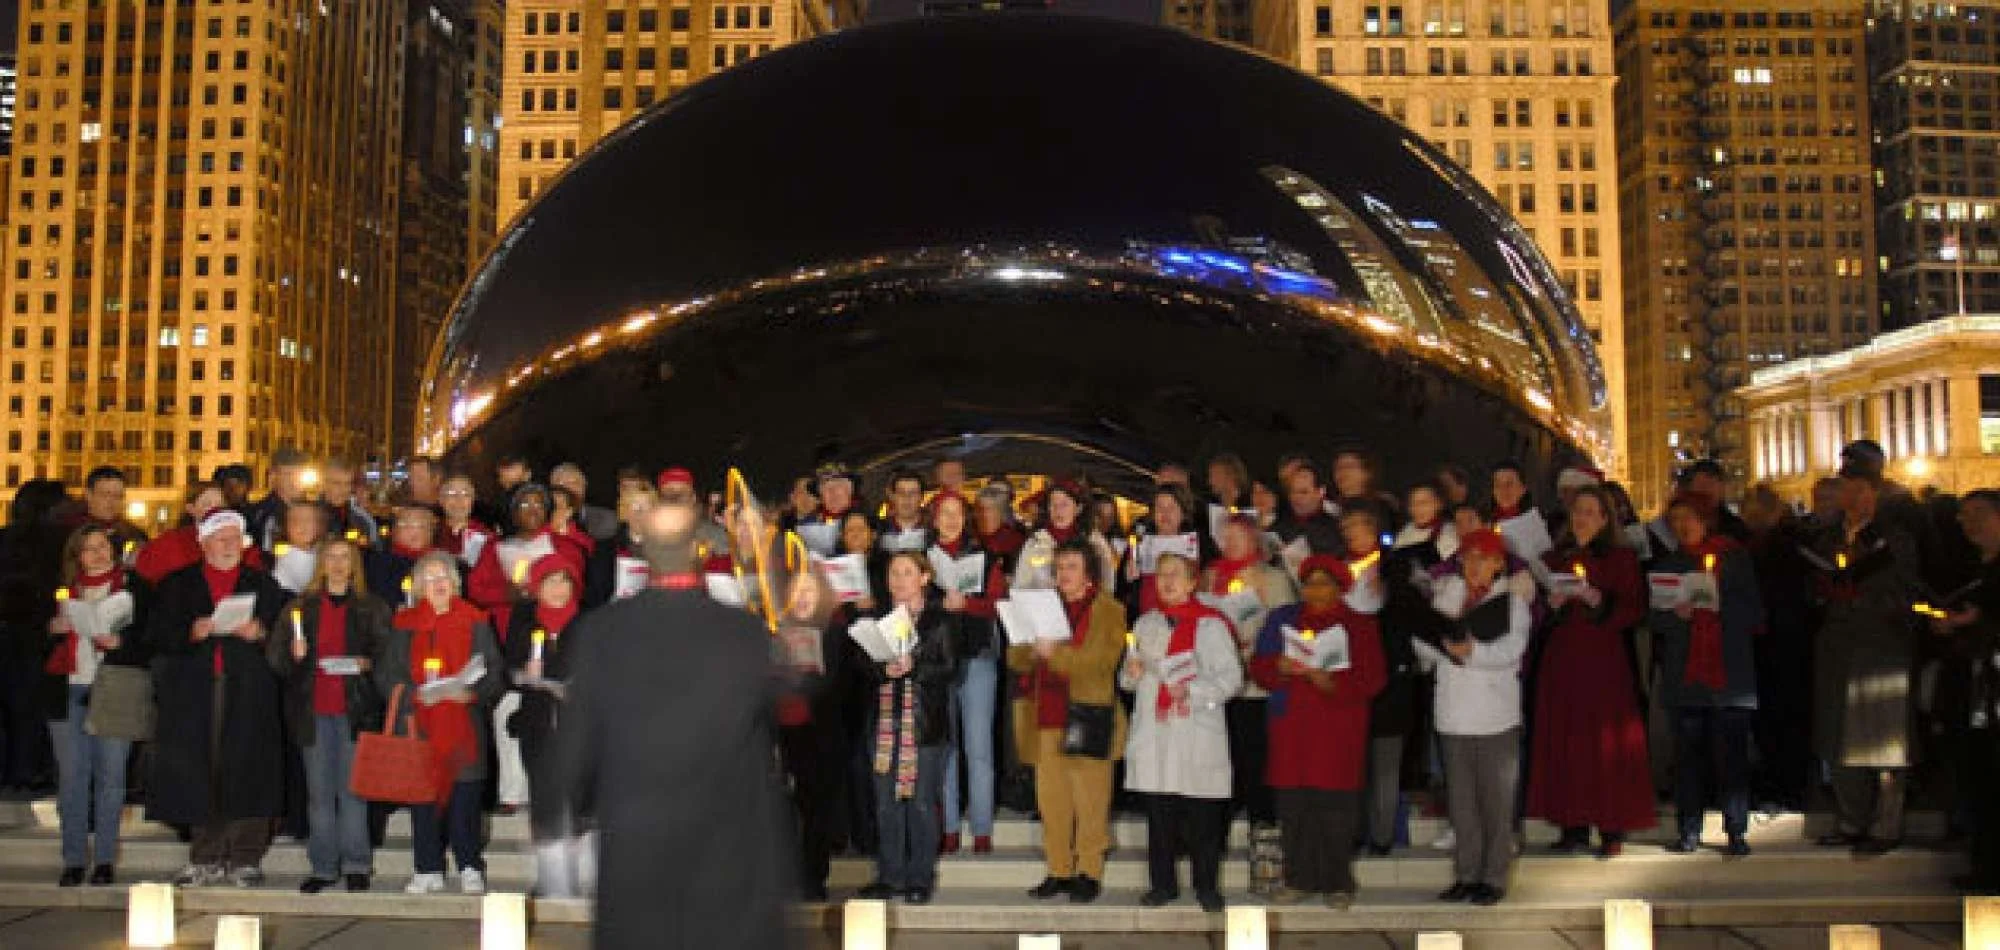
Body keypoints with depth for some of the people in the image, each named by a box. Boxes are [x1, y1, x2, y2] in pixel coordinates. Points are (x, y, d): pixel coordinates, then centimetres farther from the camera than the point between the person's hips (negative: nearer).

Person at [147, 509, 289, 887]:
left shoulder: (263, 584, 14)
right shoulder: (178, 585, 15)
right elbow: (157, 632, 5)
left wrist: (260, 632, -10)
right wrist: (192, 632, -12)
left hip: (249, 692, -1)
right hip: (195, 693, 1)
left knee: (247, 773, -5)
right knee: (201, 774, -1)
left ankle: (245, 859, 2)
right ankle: (207, 860, 10)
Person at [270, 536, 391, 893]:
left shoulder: (372, 608, 7)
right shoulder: (301, 607, 12)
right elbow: (276, 656, 10)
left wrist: (367, 664, -13)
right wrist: (293, 654, -11)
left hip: (355, 709, -2)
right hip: (313, 709, 2)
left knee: (352, 788, -3)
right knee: (319, 792, 5)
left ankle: (356, 864, 4)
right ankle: (323, 867, 12)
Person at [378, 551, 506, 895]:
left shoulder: (474, 623, 6)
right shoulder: (405, 625, 10)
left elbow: (494, 672, 5)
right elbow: (386, 674, 6)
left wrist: (471, 691, -14)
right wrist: (415, 694, -10)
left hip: (464, 727, -1)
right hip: (419, 726, 2)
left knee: (464, 799, -3)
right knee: (422, 797, 2)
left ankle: (470, 869, 9)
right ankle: (428, 870, 13)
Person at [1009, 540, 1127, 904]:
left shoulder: (1110, 612, 1)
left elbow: (1098, 662, -12)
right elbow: (1015, 659, 12)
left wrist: (1054, 652, -21)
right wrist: (1031, 649, -10)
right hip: (1048, 717, 5)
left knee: (1090, 801, -2)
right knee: (1050, 799, 4)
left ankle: (1089, 873, 7)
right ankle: (1059, 871, 13)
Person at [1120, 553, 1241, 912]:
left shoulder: (1210, 624, -2)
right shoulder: (1146, 624, 14)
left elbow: (1231, 675, -6)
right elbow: (1129, 677, 21)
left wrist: (1194, 691, -19)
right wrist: (1131, 673, -2)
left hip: (1198, 733, -4)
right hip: (1154, 732, 4)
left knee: (1203, 815, 1)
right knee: (1159, 813, 7)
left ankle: (1207, 885, 13)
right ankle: (1163, 883, 18)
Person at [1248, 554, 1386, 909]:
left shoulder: (1359, 624, 6)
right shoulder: (1281, 620, 14)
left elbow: (1371, 679, -2)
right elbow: (1259, 667, 8)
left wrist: (1330, 680, -16)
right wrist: (1283, 667, -13)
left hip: (1339, 727, -2)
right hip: (1291, 726, 2)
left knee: (1336, 809, -3)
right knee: (1293, 805, 1)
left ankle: (1338, 883, 8)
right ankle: (1298, 879, 12)